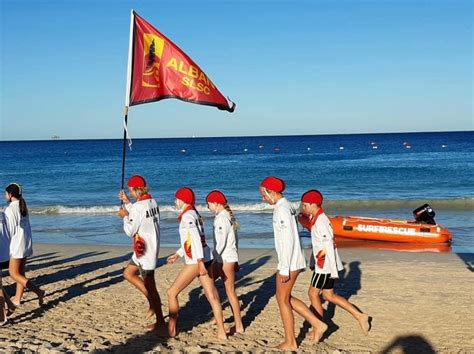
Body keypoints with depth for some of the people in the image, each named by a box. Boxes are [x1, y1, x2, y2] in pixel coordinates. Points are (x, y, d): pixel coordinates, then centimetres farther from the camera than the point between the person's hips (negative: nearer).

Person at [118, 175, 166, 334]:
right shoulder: (152, 202, 6)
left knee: (149, 284, -2)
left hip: (144, 249, -9)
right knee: (128, 273, 22)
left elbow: (130, 231, -15)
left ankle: (161, 323, 5)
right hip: (151, 246, 9)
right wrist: (126, 202, 22)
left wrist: (125, 216, 1)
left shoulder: (138, 207, -20)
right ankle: (153, 302, 21)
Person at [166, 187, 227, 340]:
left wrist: (200, 262, -27)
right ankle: (221, 332, 7)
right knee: (212, 295, 6)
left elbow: (195, 238, -22)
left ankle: (171, 329, 11)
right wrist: (177, 254, 29)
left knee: (172, 292, 3)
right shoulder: (194, 214, 16)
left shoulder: (187, 215, -11)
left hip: (196, 260, -9)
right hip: (205, 258, 9)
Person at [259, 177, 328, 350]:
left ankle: (290, 342, 14)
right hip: (294, 261, 9)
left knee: (282, 300, 3)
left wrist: (284, 268, -20)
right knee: (286, 298, 18)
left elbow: (288, 240, -22)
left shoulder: (281, 209, -18)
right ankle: (318, 324, 18)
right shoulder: (288, 206, 12)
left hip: (289, 263, -9)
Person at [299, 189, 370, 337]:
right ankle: (359, 316, 16)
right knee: (329, 295, 14)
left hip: (325, 265, -9)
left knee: (313, 293, 2)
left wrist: (333, 270, -21)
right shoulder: (317, 219, 9)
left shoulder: (320, 221, -19)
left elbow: (329, 246, -21)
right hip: (323, 264, 9)